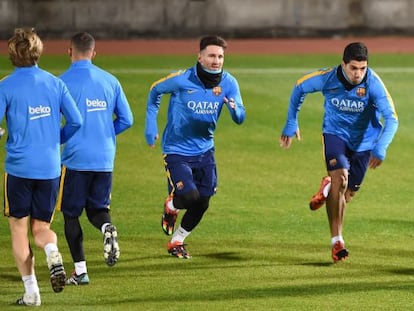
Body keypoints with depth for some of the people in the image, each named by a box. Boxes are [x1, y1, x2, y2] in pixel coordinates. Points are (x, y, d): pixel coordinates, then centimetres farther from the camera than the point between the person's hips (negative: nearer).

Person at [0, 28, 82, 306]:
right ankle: (52, 252, -19)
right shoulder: (55, 83, 3)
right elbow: (76, 121, 1)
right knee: (41, 227, 16)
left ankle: (31, 291, 5)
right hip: (50, 167, 3)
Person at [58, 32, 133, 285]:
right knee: (98, 209, 16)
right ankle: (108, 229, -19)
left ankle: (80, 271, 5)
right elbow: (126, 120, 7)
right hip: (105, 158, 4)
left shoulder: (64, 82, -8)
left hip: (75, 157, -4)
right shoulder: (110, 81, 6)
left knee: (71, 214, 8)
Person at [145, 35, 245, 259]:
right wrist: (151, 126, 0)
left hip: (204, 151, 5)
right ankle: (170, 206, 18)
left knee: (202, 203, 7)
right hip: (177, 150, -4)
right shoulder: (182, 79, -18)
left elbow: (240, 118, -12)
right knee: (189, 196, -19)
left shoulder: (228, 83, -8)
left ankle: (177, 242, 30)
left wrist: (234, 108, -36)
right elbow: (155, 91, 1)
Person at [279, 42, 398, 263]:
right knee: (340, 178, -25)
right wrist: (291, 124, 3)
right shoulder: (327, 78, -22)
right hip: (335, 133, -1)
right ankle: (336, 240, -18)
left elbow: (391, 119, -27)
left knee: (347, 194, 8)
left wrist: (380, 149, -41)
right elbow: (300, 87, -1)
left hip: (364, 141, 1)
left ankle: (328, 188, 46)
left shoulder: (373, 83, -26)